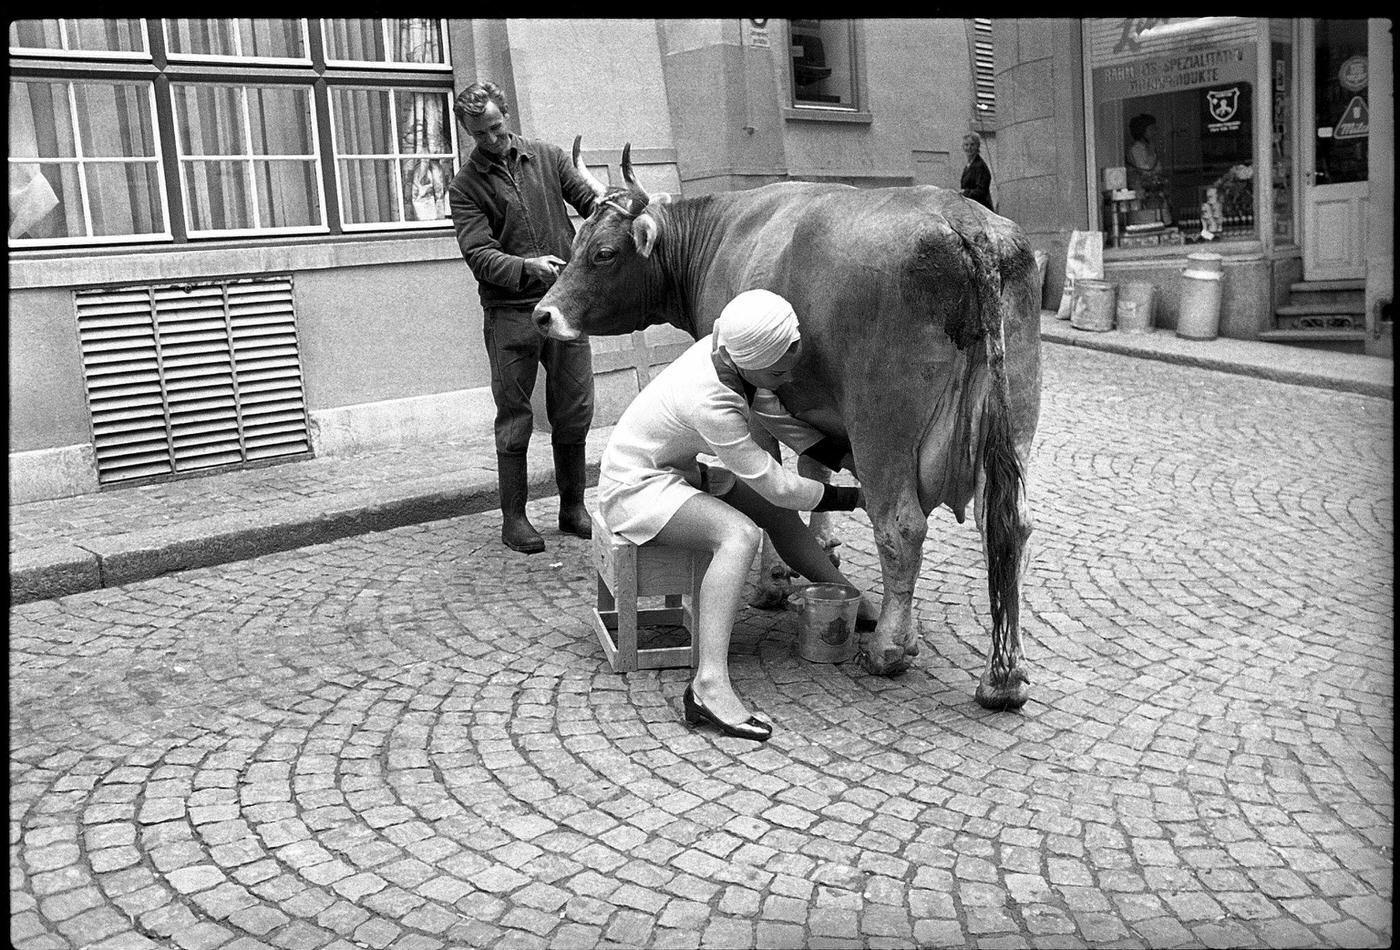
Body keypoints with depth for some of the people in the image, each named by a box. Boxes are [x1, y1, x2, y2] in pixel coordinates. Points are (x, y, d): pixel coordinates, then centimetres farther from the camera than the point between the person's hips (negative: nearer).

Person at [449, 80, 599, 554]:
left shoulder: (546, 156, 11)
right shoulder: (466, 186, 2)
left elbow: (590, 201, 5)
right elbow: (479, 254, -10)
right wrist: (528, 267, -27)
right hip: (510, 314, -3)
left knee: (575, 412, 8)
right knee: (515, 419, 3)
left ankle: (573, 507, 22)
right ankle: (513, 517, 14)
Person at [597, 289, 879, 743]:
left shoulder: (731, 350, -9)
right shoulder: (708, 399, -34)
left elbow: (780, 420, 6)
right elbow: (777, 484, -25)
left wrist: (851, 460, -1)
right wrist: (853, 498, -14)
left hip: (672, 469, 9)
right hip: (634, 485, -9)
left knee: (775, 511, 11)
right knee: (740, 533, -30)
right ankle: (710, 685, -36)